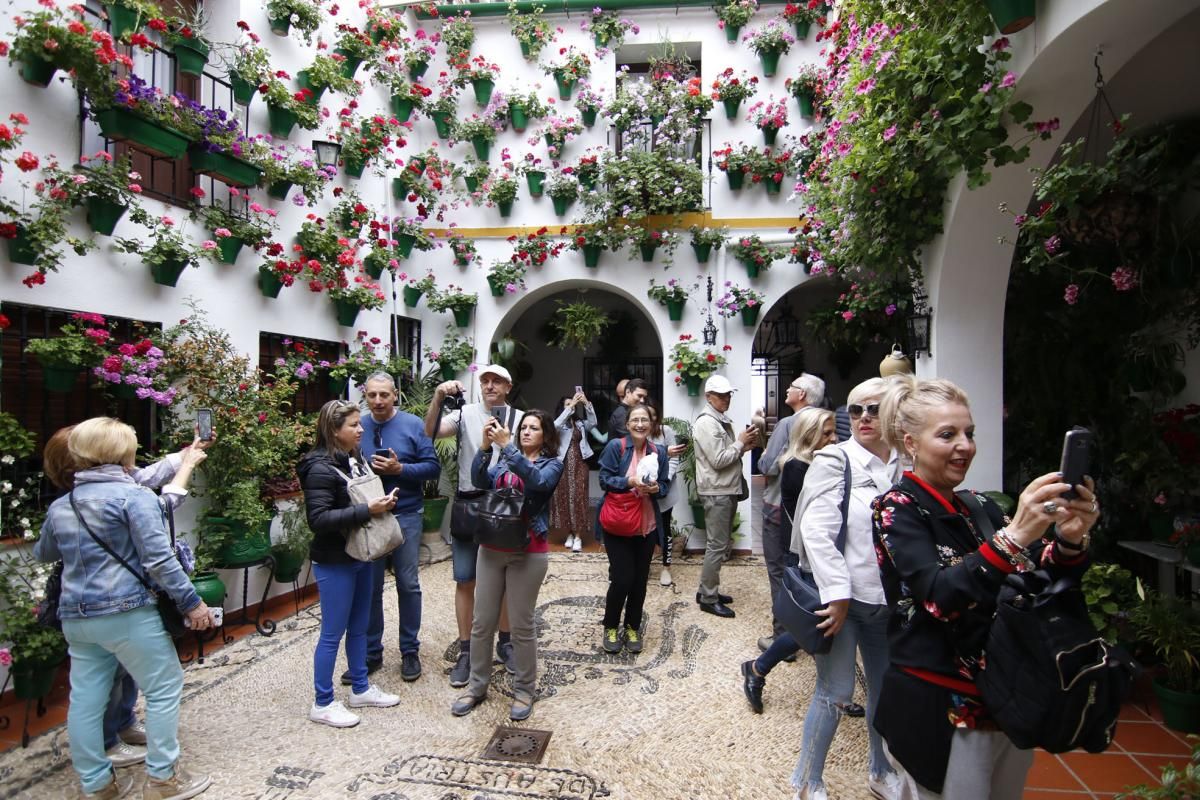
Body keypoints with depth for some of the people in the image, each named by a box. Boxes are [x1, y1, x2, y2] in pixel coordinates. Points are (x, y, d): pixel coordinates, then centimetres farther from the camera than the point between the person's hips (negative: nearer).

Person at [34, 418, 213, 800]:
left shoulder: (59, 506, 12)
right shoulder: (134, 496, -11)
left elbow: (43, 554, 31)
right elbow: (158, 559, -17)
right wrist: (191, 602, -13)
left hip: (75, 617, 8)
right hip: (126, 612, -7)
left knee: (86, 699, 13)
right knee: (164, 687, 4)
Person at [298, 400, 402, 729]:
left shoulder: (355, 459, 5)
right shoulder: (320, 468, -19)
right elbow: (318, 519, -25)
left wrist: (383, 502, 0)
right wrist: (366, 510, -26)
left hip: (361, 556, 8)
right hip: (334, 563, -8)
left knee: (359, 627, 18)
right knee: (332, 633, 4)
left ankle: (361, 689, 33)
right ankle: (323, 703, 21)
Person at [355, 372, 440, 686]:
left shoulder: (413, 425, -5)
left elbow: (433, 467, -6)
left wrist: (400, 468, -19)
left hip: (405, 516, -2)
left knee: (408, 585, 8)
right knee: (369, 587, 11)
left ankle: (410, 651, 23)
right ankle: (370, 652, 26)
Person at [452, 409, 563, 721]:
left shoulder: (552, 464, 0)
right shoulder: (504, 461, 12)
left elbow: (537, 481, -22)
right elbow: (480, 482, -5)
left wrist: (506, 446, -26)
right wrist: (486, 446, -18)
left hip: (529, 552, -4)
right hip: (492, 548, 4)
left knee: (521, 625, 4)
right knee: (482, 622, 10)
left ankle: (524, 690, 22)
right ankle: (477, 686, 27)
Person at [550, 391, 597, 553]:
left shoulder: (581, 424, 11)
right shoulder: (560, 425, 4)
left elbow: (593, 422, -7)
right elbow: (556, 425, -19)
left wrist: (586, 403, -17)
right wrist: (571, 406, -22)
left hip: (579, 465, 1)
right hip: (564, 465, -1)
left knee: (579, 498, -5)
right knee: (565, 498, 3)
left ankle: (578, 536, -3)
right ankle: (570, 533, 15)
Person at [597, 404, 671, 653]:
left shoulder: (659, 451, 2)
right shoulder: (615, 446, -9)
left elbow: (665, 485, 6)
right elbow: (605, 480, -11)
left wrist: (656, 488, -16)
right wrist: (630, 481, -25)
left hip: (647, 525, 4)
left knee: (640, 580, 10)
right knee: (622, 579, -4)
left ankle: (632, 627, 31)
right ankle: (611, 627, 20)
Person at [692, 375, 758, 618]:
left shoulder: (722, 421, 15)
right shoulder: (706, 423, -15)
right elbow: (718, 460, -20)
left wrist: (744, 446, 3)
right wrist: (740, 442, -11)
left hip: (727, 490, 10)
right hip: (716, 492, -10)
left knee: (721, 544, 15)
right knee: (717, 546, -4)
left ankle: (707, 590, 25)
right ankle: (708, 599, 5)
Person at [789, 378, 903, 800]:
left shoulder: (906, 467, 3)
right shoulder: (834, 460, -10)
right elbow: (816, 530, -16)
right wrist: (837, 595, -18)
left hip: (888, 599, 5)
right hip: (841, 596, -4)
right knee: (835, 691, 3)